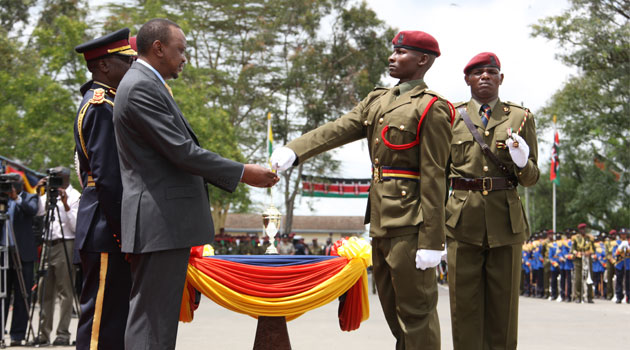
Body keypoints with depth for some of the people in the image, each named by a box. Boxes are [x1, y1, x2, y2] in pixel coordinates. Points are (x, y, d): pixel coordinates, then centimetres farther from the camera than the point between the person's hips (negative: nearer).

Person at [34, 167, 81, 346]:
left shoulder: (75, 196, -2)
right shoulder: (48, 194, 15)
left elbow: (76, 227, -9)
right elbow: (37, 212, 6)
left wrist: (65, 204, -18)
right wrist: (38, 192, 0)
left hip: (65, 245, -6)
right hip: (48, 244, 6)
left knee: (65, 292, -5)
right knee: (44, 291, 5)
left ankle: (63, 334, -4)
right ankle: (43, 333, 10)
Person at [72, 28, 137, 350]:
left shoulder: (95, 103, 21)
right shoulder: (103, 105, -12)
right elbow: (108, 178, -20)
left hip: (106, 234, 11)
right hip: (108, 234, -11)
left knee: (112, 318, 14)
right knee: (102, 323, -8)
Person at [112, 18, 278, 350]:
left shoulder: (147, 84, 19)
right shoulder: (141, 87, -14)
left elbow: (178, 150, 21)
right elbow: (181, 151, -18)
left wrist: (237, 173, 19)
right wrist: (242, 173, -10)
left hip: (165, 220, 11)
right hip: (159, 222, -11)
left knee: (158, 313, 12)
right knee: (152, 314, -8)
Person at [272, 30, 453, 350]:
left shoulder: (432, 108, -8)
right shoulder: (376, 101, 16)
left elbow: (433, 177, -13)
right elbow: (337, 130, 5)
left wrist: (430, 240, -18)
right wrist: (293, 151, -13)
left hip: (409, 221, -8)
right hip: (381, 219, 8)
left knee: (415, 309, -3)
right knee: (392, 308, 15)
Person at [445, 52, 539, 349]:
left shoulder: (521, 118, 9)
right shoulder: (450, 118, 9)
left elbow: (531, 178, 7)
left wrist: (521, 162, -14)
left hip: (506, 221, 0)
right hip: (463, 222, 0)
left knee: (503, 302, 4)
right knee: (464, 301, 0)